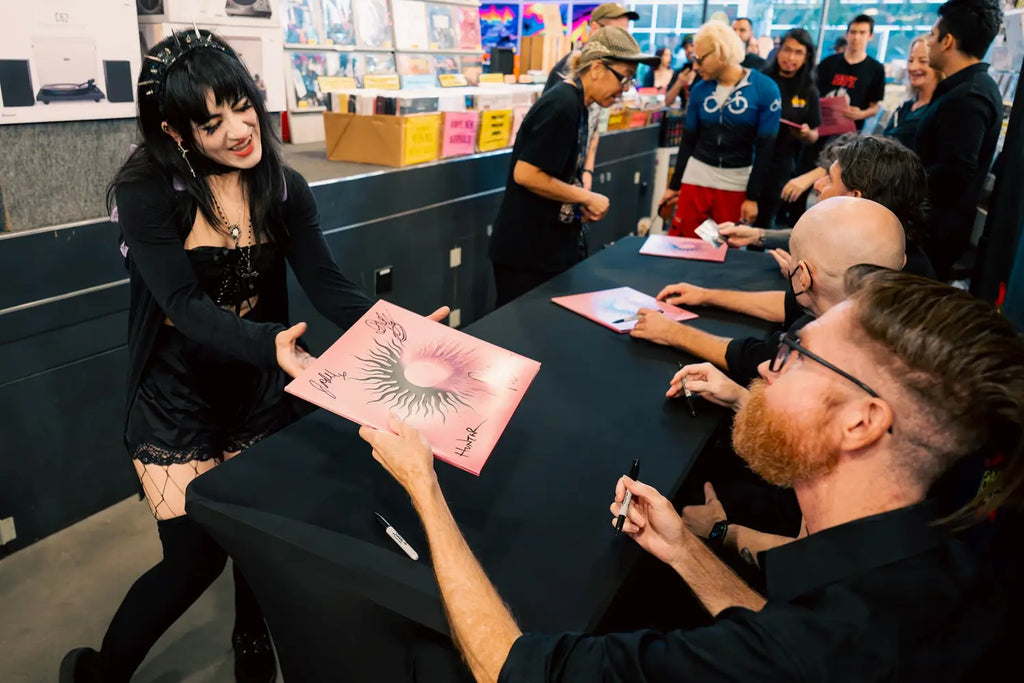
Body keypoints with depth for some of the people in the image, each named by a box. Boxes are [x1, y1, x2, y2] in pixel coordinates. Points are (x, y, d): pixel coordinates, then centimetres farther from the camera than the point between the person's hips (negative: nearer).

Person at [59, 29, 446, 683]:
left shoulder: (284, 188, -7)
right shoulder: (147, 191, -18)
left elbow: (328, 285, -14)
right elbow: (186, 307, -28)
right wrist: (270, 344, -47)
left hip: (259, 389, 4)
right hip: (177, 396, -3)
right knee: (197, 555, 0)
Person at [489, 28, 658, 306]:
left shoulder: (576, 105, 10)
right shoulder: (561, 107, -20)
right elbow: (525, 174, -25)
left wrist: (583, 202, 2)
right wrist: (587, 197, -16)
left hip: (554, 246, 9)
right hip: (527, 252, -9)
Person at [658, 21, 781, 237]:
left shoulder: (765, 89, -9)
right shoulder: (699, 90, 1)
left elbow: (765, 148, -7)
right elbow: (688, 140, 9)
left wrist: (753, 196, -8)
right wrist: (674, 185, 10)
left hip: (737, 183, -2)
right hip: (696, 178, 3)